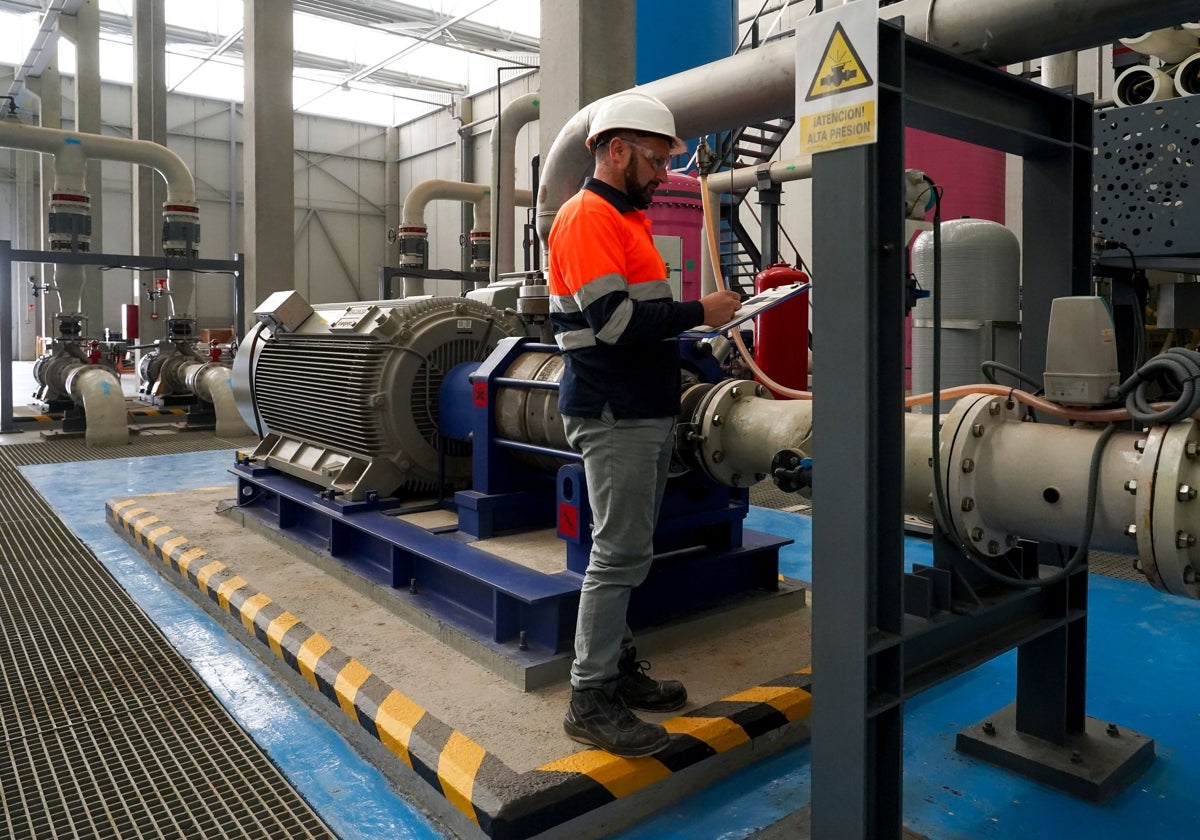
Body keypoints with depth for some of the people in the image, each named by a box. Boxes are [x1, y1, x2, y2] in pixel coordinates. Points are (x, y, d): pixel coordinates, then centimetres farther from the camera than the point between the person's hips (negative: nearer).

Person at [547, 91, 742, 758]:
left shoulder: (627, 219, 20)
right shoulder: (587, 217, -11)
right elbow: (612, 320, -21)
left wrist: (697, 318, 8)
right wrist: (696, 313, -13)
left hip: (647, 413, 10)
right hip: (616, 417, -10)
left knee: (627, 552, 15)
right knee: (620, 554, -6)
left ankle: (618, 665, 27)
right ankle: (591, 700, 5)